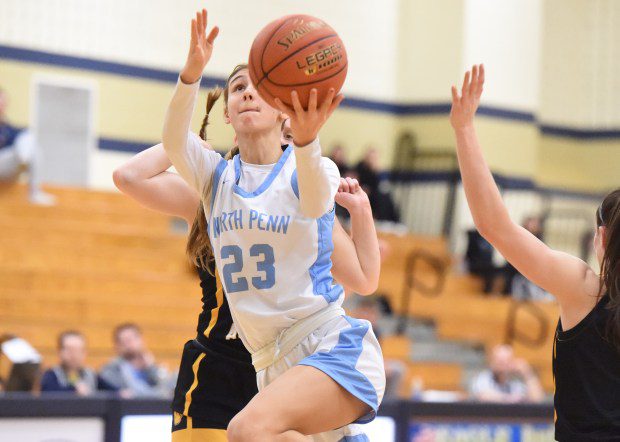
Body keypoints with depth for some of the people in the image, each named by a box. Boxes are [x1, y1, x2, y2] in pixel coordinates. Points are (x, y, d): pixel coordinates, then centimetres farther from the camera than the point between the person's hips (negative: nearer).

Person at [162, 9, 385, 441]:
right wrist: (192, 73, -31)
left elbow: (316, 203, -24)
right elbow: (173, 140, -11)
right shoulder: (216, 175, 10)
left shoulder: (312, 169, 0)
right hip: (276, 367, 5)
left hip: (335, 345, -5)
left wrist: (306, 138, -46)